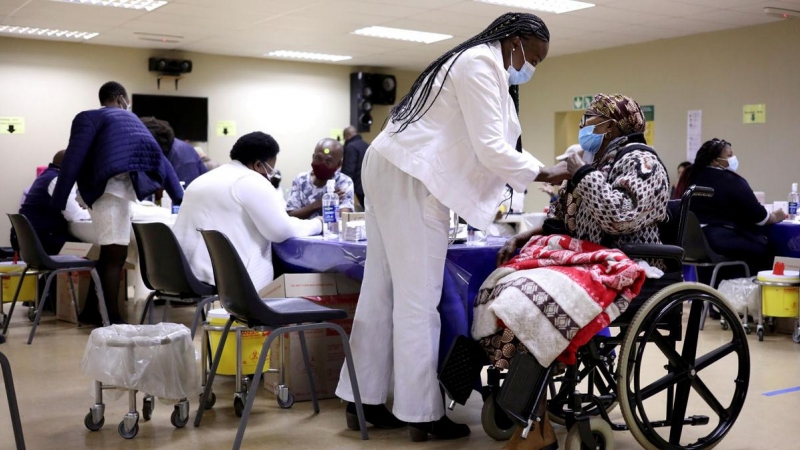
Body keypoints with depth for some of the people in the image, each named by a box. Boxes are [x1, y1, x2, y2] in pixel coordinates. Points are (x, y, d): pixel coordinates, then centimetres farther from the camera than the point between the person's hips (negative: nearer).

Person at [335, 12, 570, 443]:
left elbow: (476, 148, 21)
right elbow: (489, 148, -15)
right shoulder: (481, 63, -9)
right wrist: (544, 173, -3)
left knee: (383, 290, 9)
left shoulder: (475, 64, 23)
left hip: (395, 172, 11)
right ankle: (422, 414, 2)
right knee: (418, 297, -6)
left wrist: (531, 172, 15)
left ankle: (363, 402, 15)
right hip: (410, 179, -10)